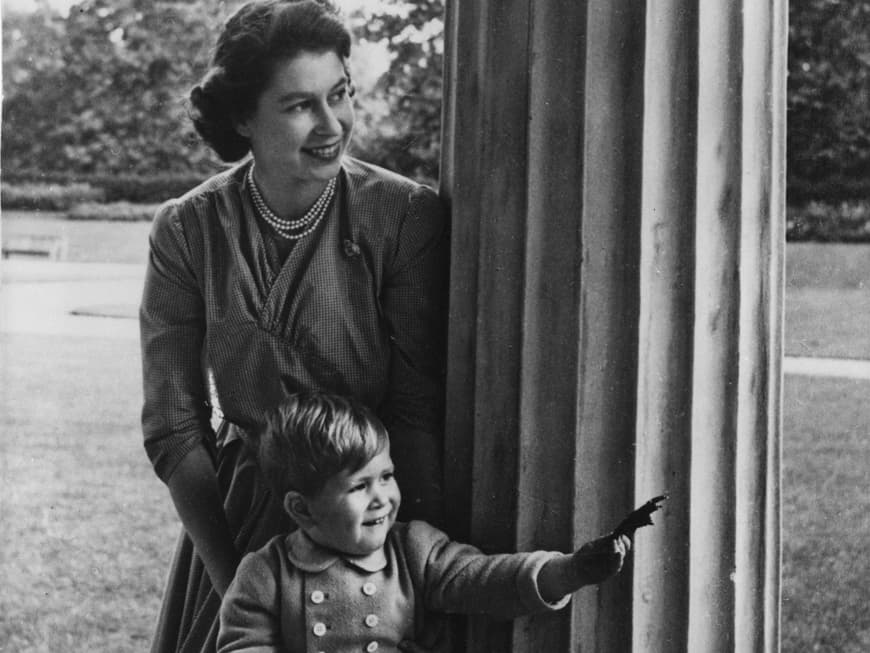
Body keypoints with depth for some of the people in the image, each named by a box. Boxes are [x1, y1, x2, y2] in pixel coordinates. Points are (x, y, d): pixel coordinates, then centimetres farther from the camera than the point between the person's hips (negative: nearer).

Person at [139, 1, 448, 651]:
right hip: (234, 518, 1)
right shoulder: (187, 230, -8)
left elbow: (419, 412, -14)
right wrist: (231, 580, -13)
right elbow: (174, 430, -7)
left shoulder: (406, 215, -14)